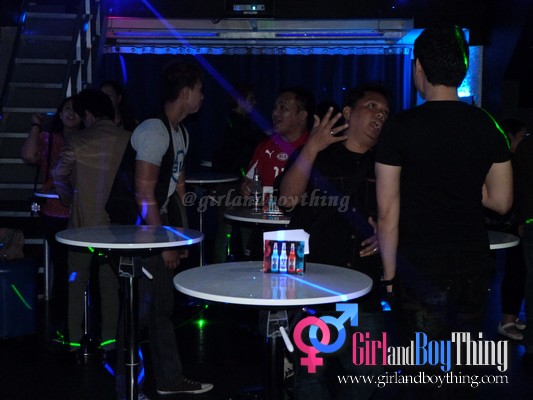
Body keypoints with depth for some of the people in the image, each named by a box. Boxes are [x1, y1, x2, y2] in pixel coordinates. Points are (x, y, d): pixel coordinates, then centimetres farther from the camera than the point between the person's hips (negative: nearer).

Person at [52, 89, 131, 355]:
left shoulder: (78, 143, -10)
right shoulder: (129, 141, -7)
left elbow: (58, 176, 3)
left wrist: (70, 199, 20)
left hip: (84, 223, -2)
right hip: (117, 223, 2)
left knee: (77, 281, 12)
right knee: (110, 282, 12)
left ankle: (74, 338, 17)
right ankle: (109, 338, 14)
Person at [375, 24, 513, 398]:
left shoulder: (400, 127, -11)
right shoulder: (488, 126, 0)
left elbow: (387, 213, -10)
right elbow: (501, 201, 7)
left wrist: (390, 273, -2)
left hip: (420, 269, -3)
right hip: (474, 265, 4)